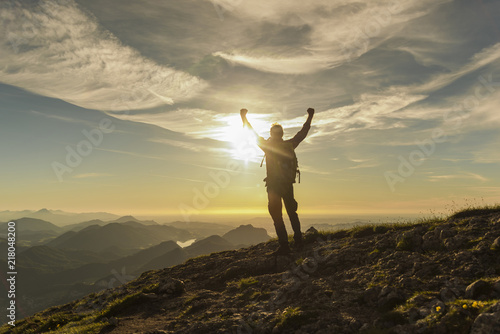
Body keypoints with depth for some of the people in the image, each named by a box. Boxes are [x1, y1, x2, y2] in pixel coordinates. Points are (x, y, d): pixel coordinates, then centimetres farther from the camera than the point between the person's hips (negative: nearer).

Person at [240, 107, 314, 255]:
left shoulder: (268, 146, -6)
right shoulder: (289, 145, 3)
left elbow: (254, 135, 0)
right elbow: (303, 133, 15)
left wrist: (244, 118, 9)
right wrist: (310, 116, 27)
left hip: (273, 186, -4)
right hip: (288, 185, 4)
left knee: (276, 215, -1)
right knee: (292, 212, 20)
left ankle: (284, 245, -7)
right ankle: (298, 240, 19)